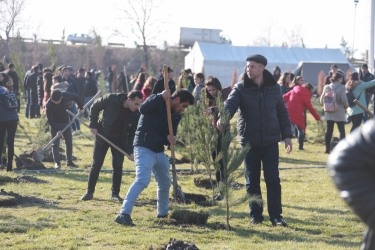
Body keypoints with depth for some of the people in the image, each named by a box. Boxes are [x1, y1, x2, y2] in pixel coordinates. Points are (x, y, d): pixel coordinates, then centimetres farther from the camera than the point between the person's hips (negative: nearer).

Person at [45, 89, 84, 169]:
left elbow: (76, 98, -1)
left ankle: (69, 161, 16)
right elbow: (50, 120, -24)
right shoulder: (49, 104, -29)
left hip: (66, 122, 4)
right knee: (55, 144, -7)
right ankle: (57, 162, -3)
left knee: (69, 142, 7)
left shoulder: (67, 96, -23)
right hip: (55, 124, -3)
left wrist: (81, 108, 5)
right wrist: (57, 130, -29)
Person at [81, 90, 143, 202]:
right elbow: (95, 107, -8)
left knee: (118, 166, -4)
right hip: (102, 135, -1)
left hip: (119, 140, 1)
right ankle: (89, 192, 12)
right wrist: (93, 125, -9)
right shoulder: (111, 99, -23)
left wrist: (130, 151, -17)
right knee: (96, 164, 2)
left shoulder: (136, 114, -16)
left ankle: (115, 193, 8)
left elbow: (133, 134, -8)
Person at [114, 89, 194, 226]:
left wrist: (171, 139, -12)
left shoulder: (175, 116, 12)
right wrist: (161, 96, -30)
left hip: (159, 151, 9)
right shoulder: (157, 101, -9)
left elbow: (170, 134, 12)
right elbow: (143, 109, -29)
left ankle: (163, 213, 41)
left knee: (165, 183, 20)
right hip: (144, 148, -9)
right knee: (142, 180, -24)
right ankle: (124, 214, -29)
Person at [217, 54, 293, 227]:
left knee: (273, 179, -3)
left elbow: (282, 113, 10)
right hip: (249, 142, 0)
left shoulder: (274, 88, 3)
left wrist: (287, 135, 4)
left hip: (270, 142, 0)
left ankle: (276, 215, 3)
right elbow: (230, 104, -20)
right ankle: (255, 215, 17)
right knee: (252, 181, 6)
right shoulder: (241, 88, -3)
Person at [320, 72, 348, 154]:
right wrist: (346, 106, 4)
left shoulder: (326, 87, 2)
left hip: (329, 112, 4)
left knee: (329, 130, 8)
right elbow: (344, 100, -15)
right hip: (339, 112, -4)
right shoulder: (341, 87, -11)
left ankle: (327, 148, 7)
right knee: (342, 130, 3)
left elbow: (322, 100, 3)